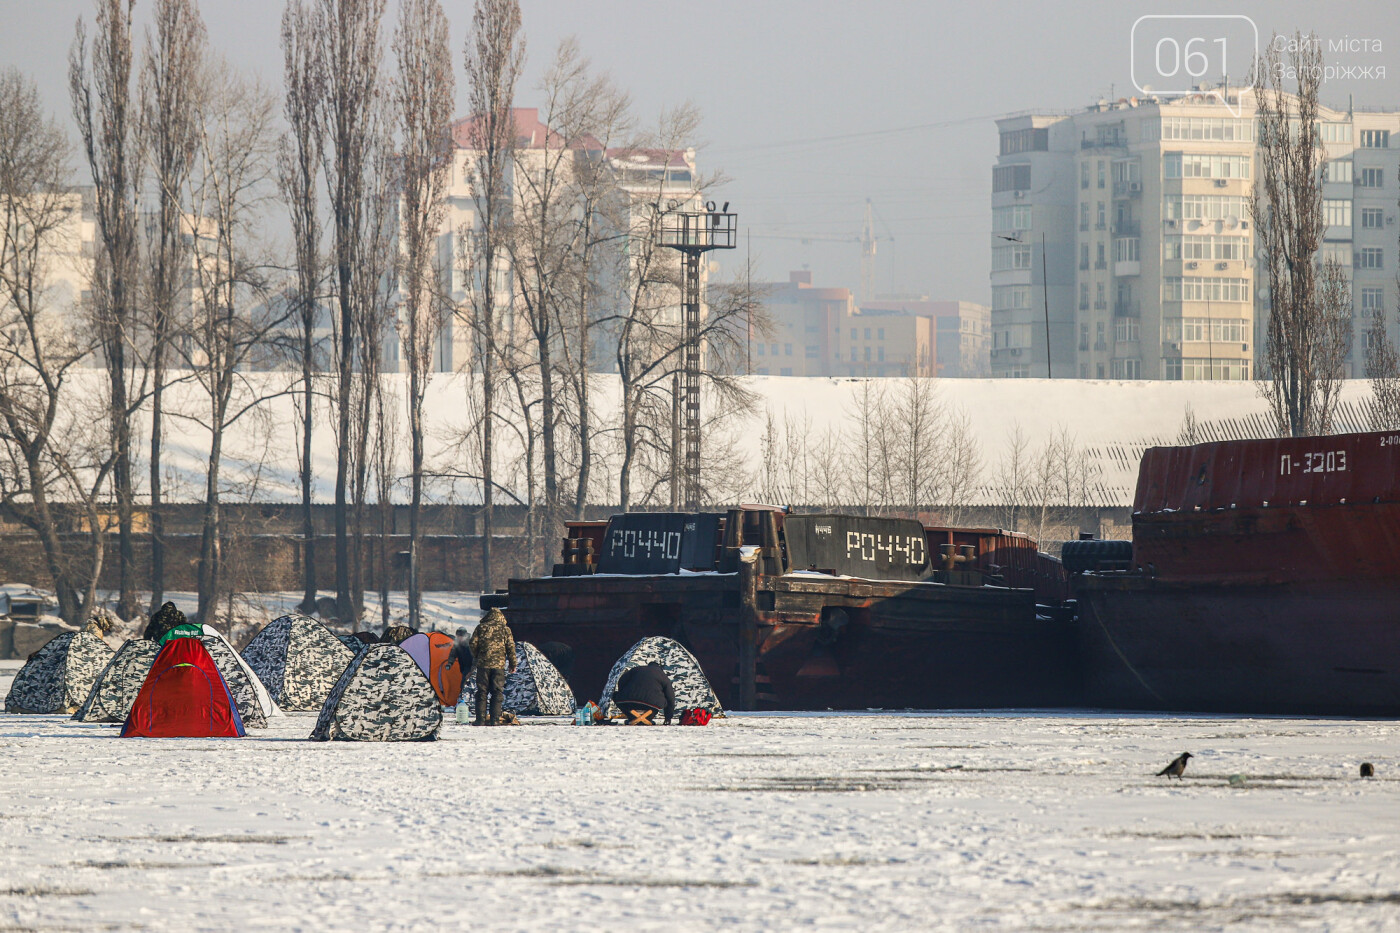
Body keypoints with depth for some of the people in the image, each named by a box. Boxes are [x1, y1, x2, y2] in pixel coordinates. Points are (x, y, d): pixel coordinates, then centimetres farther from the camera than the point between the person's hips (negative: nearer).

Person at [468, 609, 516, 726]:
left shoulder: (481, 627, 4)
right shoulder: (505, 629, 4)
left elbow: (472, 645, 3)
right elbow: (511, 647, 2)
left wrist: (477, 657, 20)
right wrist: (513, 664, 11)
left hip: (483, 664, 0)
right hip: (499, 664, 0)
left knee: (481, 692, 4)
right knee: (497, 693, 4)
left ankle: (480, 719, 0)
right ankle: (495, 720, -1)